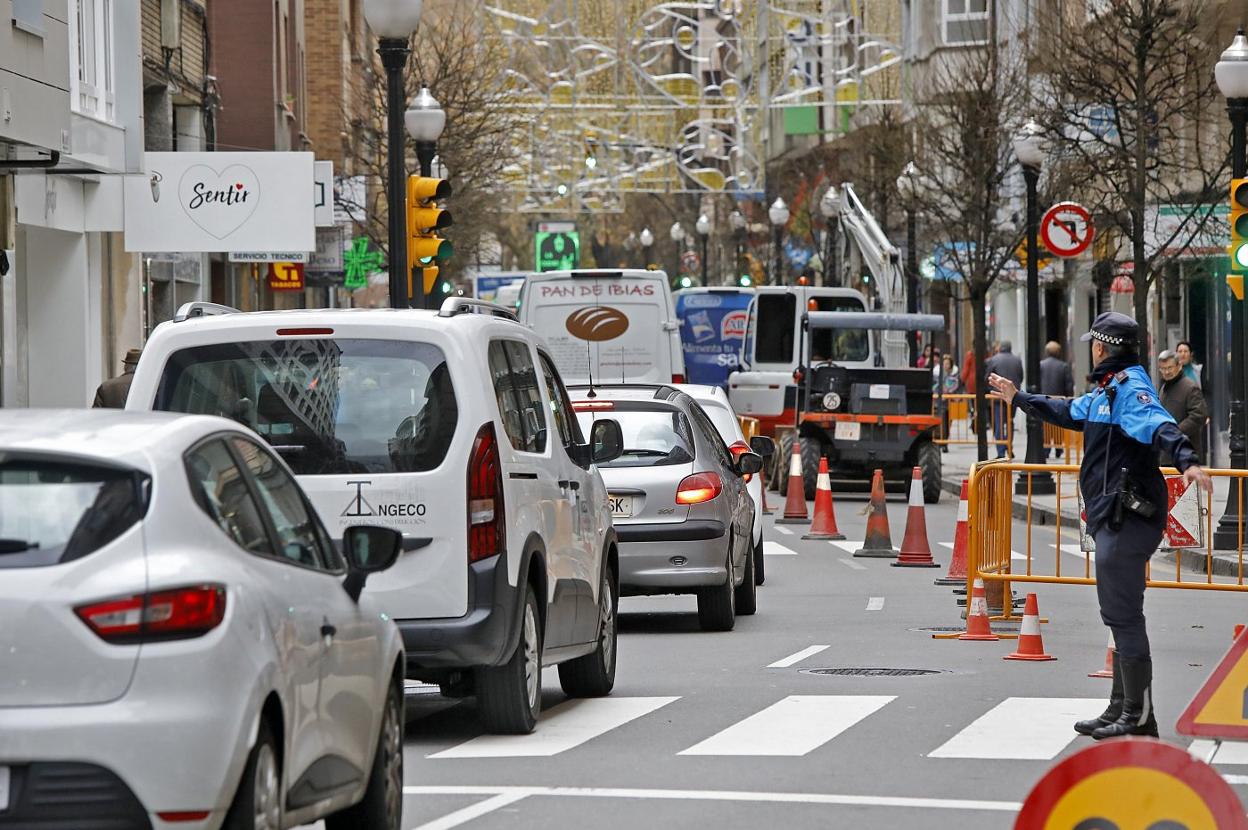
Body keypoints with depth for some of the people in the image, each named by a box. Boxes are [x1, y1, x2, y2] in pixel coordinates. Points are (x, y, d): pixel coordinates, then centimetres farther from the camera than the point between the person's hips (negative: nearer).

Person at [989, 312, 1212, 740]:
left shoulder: (1130, 388, -13)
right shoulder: (1106, 388, 19)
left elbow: (1159, 425, -33)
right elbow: (1070, 414, 39)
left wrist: (1186, 460, -51)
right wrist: (1019, 397, 50)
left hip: (1127, 518, -11)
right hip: (1114, 516, 11)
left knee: (1123, 615, -9)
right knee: (1121, 615, 17)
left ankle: (1139, 717, -7)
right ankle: (1121, 709, 25)